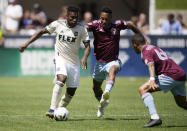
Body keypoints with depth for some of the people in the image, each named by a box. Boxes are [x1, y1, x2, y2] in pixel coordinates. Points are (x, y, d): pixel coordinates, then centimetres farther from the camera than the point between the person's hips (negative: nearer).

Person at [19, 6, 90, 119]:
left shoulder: (81, 29, -4)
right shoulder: (57, 24, -4)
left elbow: (87, 46, -5)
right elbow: (42, 32, 7)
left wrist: (85, 57, -26)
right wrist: (27, 44, 2)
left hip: (74, 62, 3)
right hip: (61, 58, -3)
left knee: (71, 92, 3)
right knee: (61, 78, -31)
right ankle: (52, 109, -39)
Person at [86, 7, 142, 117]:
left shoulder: (117, 25, -7)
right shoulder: (96, 25, -10)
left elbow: (131, 26, 10)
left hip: (113, 61, -3)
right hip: (100, 62, 3)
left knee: (112, 71, -39)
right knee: (96, 88, 16)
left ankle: (107, 93, -61)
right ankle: (102, 104, 47)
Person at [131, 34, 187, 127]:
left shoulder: (145, 52, -6)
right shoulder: (154, 47, 22)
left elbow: (151, 64, -25)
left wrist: (152, 79, -40)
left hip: (171, 76, -9)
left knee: (142, 89, -12)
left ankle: (155, 117, -26)